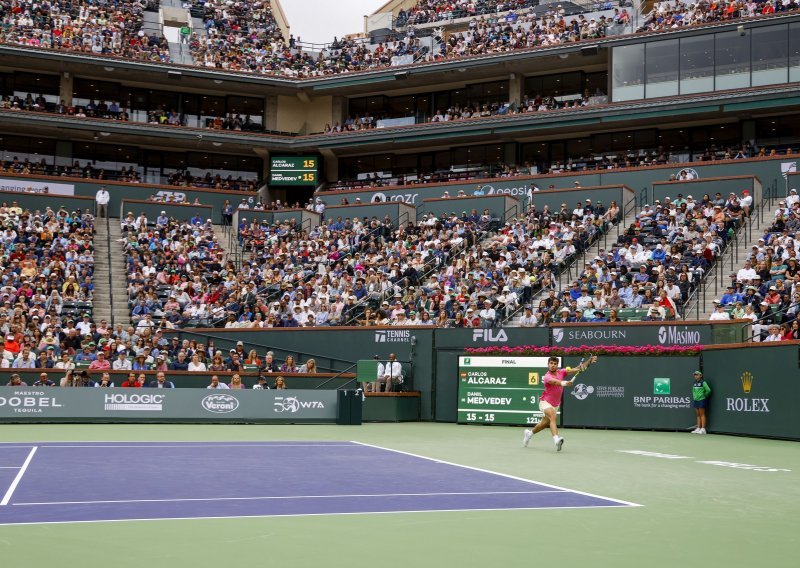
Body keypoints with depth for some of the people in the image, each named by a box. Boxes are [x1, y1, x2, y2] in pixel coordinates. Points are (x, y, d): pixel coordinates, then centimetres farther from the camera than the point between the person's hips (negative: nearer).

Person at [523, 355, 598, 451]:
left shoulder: (561, 372, -3)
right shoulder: (547, 376, -21)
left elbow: (576, 369, -10)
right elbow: (555, 382, -43)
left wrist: (589, 361, -21)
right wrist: (564, 383, -63)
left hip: (555, 405, 7)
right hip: (545, 402, -7)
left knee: (544, 424, 21)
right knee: (553, 417, -33)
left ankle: (529, 432, 48)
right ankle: (556, 439, -50)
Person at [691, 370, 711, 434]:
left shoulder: (703, 383, -10)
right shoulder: (694, 383, 11)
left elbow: (708, 390, -12)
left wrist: (704, 395, -2)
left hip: (702, 400, -7)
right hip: (695, 400, 7)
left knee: (702, 415, -5)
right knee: (698, 415, 9)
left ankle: (703, 429, -4)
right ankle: (698, 428, 11)